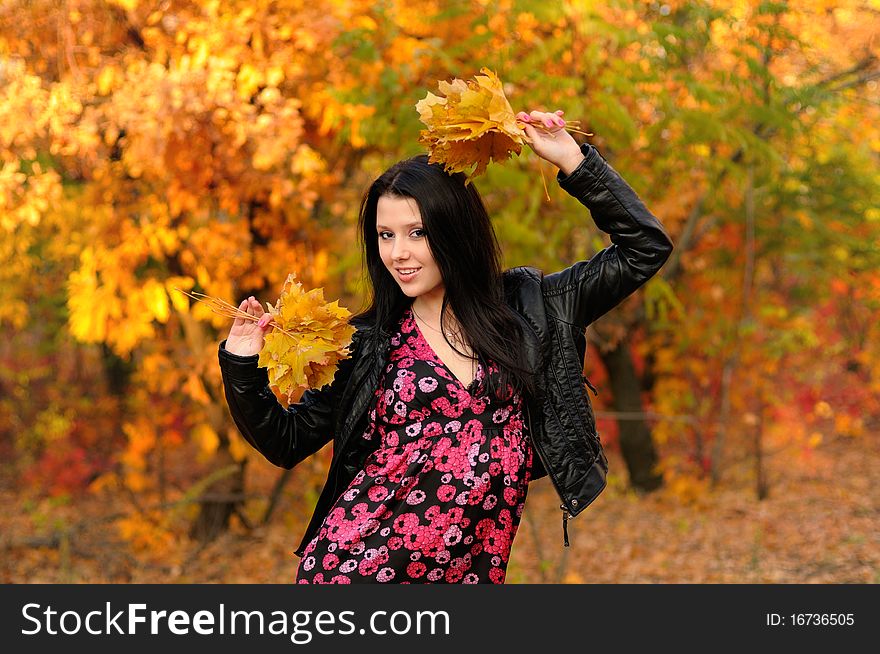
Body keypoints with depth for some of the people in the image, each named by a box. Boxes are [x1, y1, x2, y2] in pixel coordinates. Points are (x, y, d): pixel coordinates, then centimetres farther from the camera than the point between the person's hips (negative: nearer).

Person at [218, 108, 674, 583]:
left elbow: (643, 249, 6)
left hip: (469, 573, 1)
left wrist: (572, 159, 0)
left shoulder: (528, 311, 4)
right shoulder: (367, 343, 2)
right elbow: (286, 442, 9)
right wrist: (243, 365, -7)